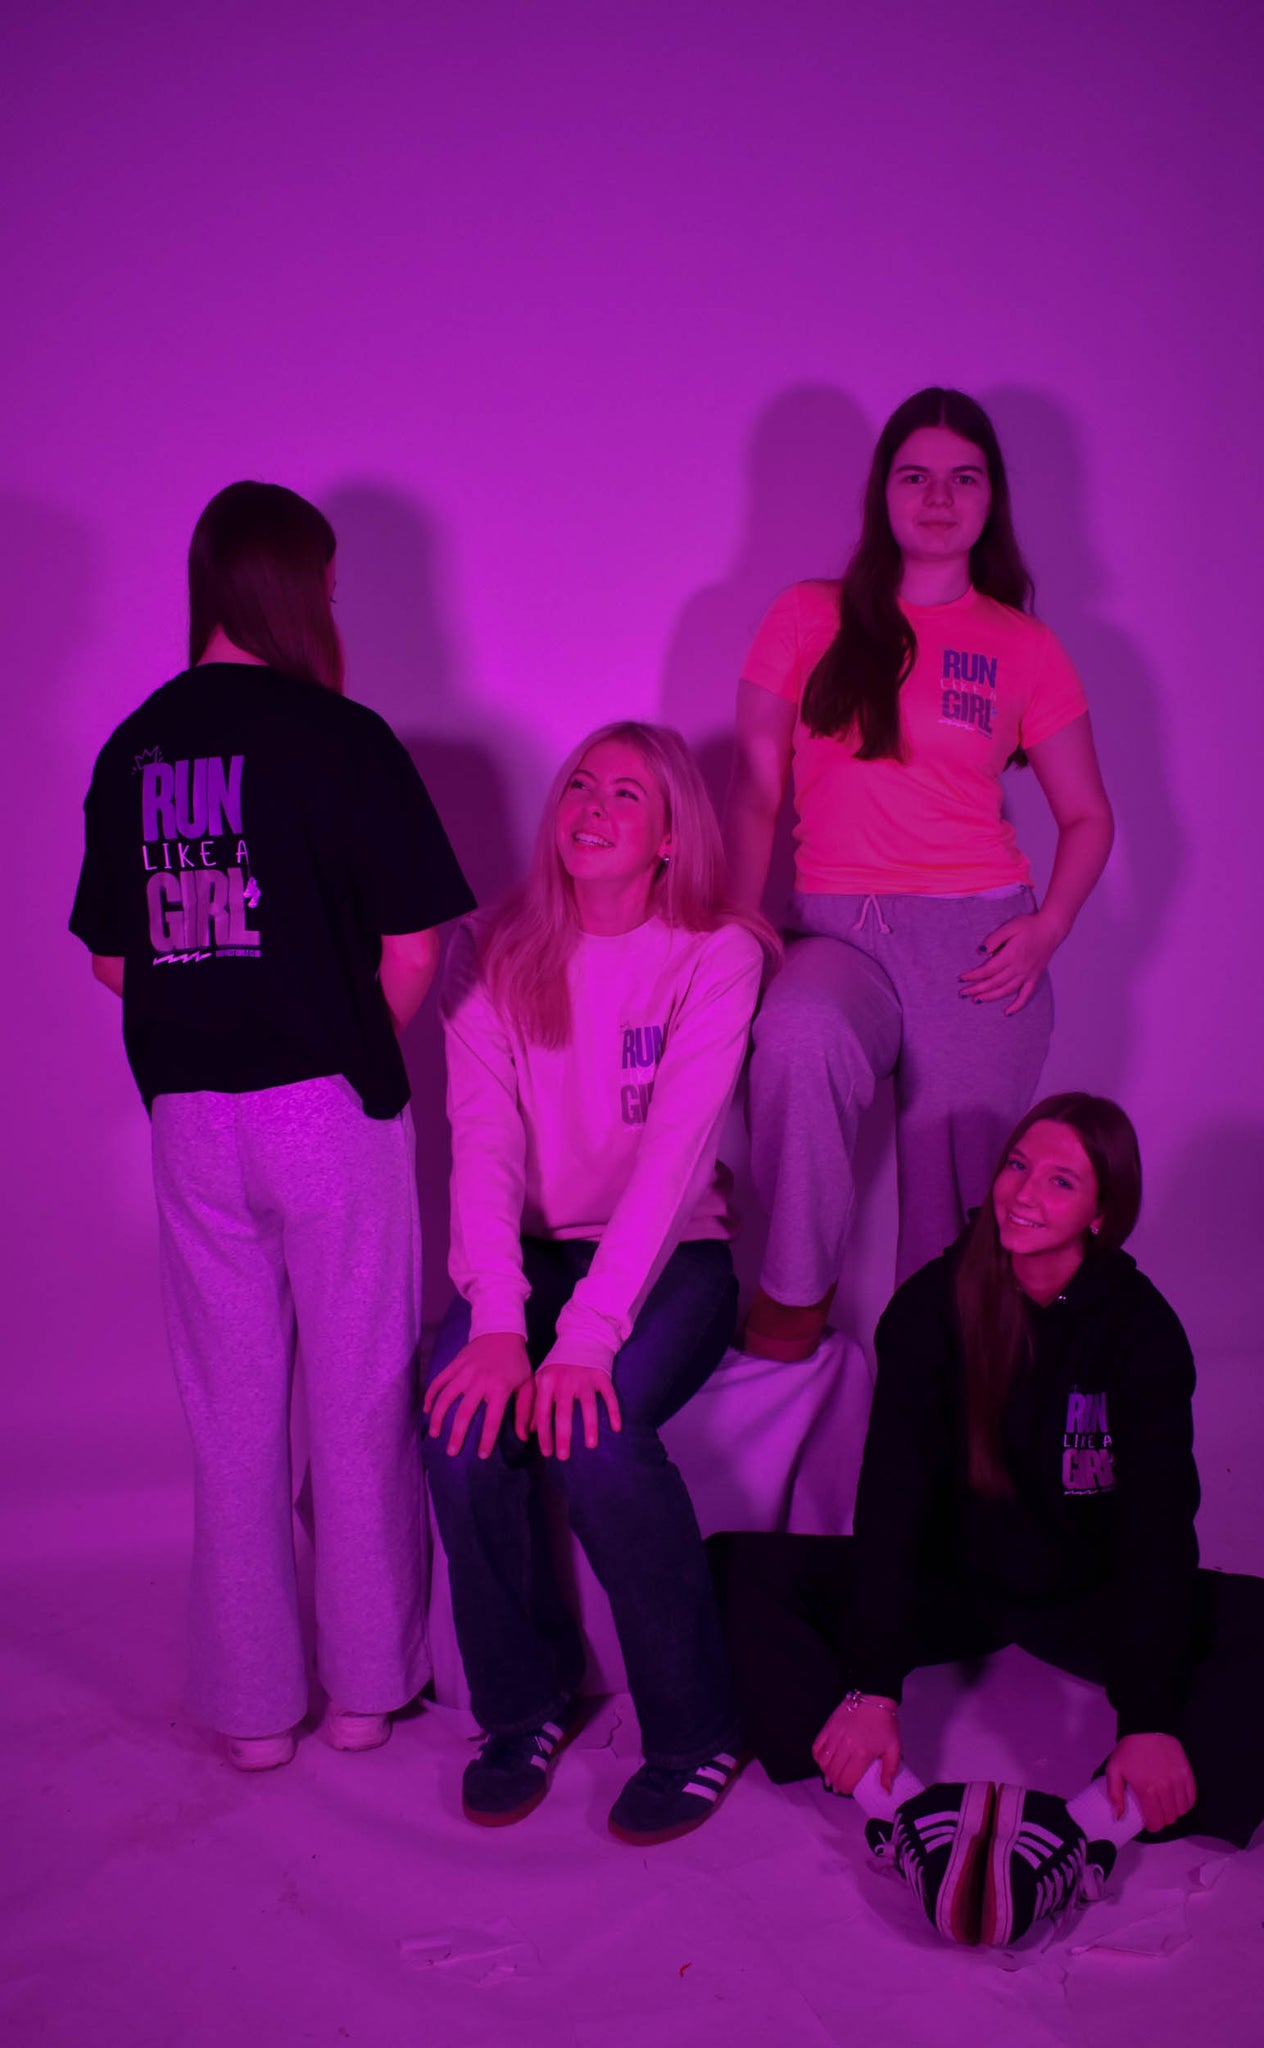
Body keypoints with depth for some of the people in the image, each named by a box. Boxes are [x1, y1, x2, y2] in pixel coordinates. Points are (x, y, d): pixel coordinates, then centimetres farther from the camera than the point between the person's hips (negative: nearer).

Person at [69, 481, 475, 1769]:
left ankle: (252, 1705, 23)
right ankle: (366, 1684, 21)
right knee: (358, 1406, 10)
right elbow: (412, 950, -10)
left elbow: (111, 958, 8)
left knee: (230, 1418, 13)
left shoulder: (132, 747, 4)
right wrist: (354, 1051, 6)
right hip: (329, 1107, -4)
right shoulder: (339, 737, -10)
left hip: (190, 1118, 4)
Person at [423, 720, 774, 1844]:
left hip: (673, 1254, -3)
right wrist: (497, 1319, -22)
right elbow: (482, 1143, -7)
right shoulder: (499, 957, 4)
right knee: (467, 1423, -25)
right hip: (529, 1249, 3)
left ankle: (695, 1730, -8)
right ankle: (522, 1705, 0)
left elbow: (673, 1156, -18)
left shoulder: (716, 955, -6)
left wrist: (586, 1333, -28)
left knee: (595, 1429, -30)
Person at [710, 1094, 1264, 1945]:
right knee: (738, 1573, -23)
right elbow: (892, 1491, -20)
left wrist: (1151, 1718, -32)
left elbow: (1158, 1523, -20)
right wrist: (872, 1684, -30)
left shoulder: (1142, 1330, -13)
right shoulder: (934, 1306, -12)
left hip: (1087, 1596, 0)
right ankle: (912, 1814, -37)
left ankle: (1085, 1832, -42)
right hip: (951, 1581, 0)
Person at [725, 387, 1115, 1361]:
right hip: (836, 928, -1)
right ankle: (795, 1287, -18)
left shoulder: (1026, 649, 10)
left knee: (955, 1197, -4)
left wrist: (1048, 927, -3)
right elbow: (756, 789, 10)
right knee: (798, 1032, -34)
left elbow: (1088, 817, 15)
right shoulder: (809, 620, 9)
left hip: (976, 936, 1)